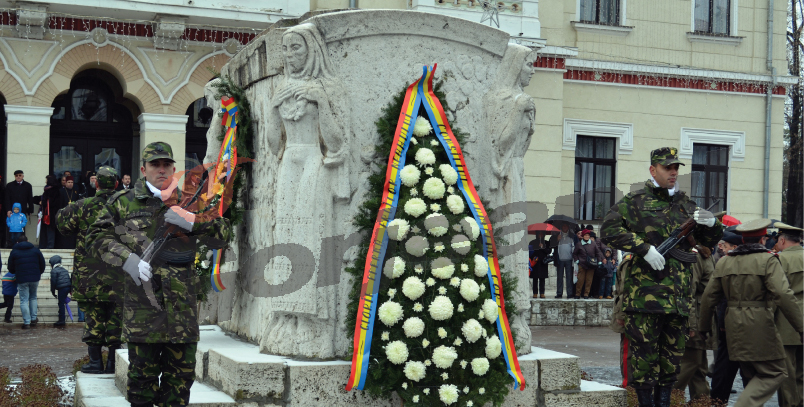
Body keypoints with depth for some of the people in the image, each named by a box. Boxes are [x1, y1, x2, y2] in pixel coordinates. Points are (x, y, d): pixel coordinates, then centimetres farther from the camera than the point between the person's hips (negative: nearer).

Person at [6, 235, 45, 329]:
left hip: (22, 280, -2)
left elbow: (11, 268, 7)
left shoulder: (14, 252, 2)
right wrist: (39, 273, 26)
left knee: (24, 300, 1)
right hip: (35, 279, 2)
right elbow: (42, 264, 10)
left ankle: (26, 322, -3)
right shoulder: (35, 250, 6)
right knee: (33, 298, 20)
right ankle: (33, 319, 17)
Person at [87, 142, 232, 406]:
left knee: (181, 374, 7)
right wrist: (127, 259, -10)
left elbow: (223, 236, 4)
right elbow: (97, 238, 6)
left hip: (181, 304, 2)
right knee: (142, 371, 3)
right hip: (141, 302, -1)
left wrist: (192, 221, -14)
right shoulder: (123, 202, 8)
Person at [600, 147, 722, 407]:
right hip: (645, 293, -6)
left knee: (672, 356, 11)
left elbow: (708, 241, 24)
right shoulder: (636, 201, 1)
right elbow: (609, 230, -9)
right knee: (644, 354, -3)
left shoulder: (685, 205, 18)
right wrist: (645, 248, -16)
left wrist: (711, 224, 0)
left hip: (678, 295, 6)